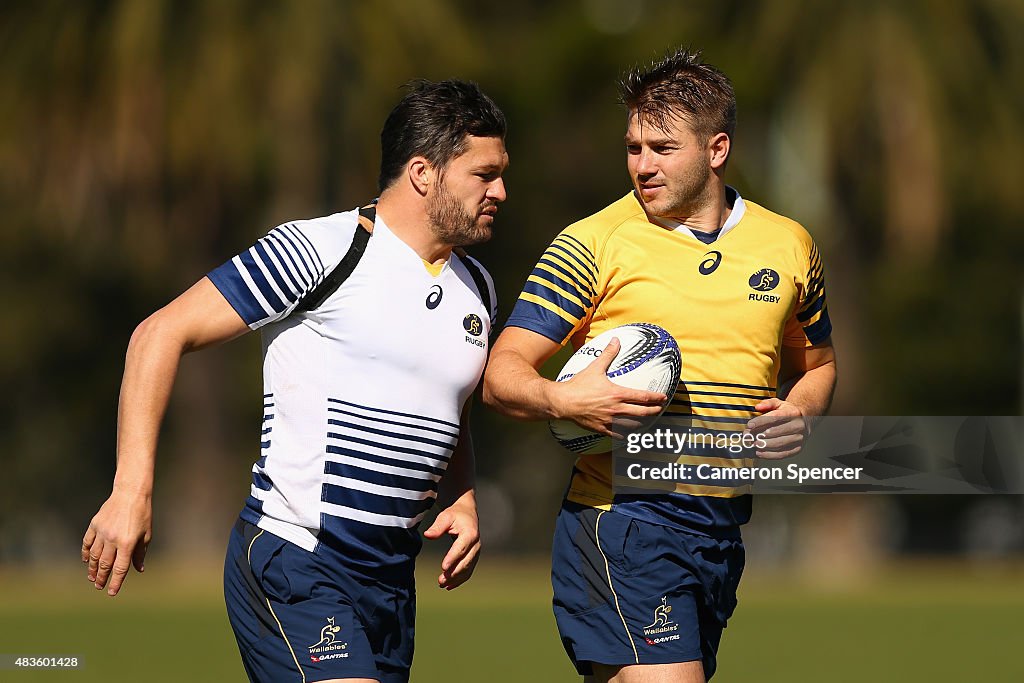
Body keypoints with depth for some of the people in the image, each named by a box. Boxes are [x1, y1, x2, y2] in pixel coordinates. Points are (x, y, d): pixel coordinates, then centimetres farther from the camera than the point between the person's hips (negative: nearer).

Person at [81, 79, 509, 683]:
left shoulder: (476, 288, 14)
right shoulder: (322, 250, -9)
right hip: (292, 560, -8)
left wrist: (465, 500, 10)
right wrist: (132, 490, -16)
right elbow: (162, 334, -9)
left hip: (392, 580, 8)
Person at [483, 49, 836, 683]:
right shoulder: (593, 243, -4)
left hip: (725, 528, 5)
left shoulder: (789, 245, 10)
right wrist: (565, 400, -26)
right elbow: (503, 374, -4)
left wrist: (800, 411, 3)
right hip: (623, 517, -5)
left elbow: (816, 364, 26)